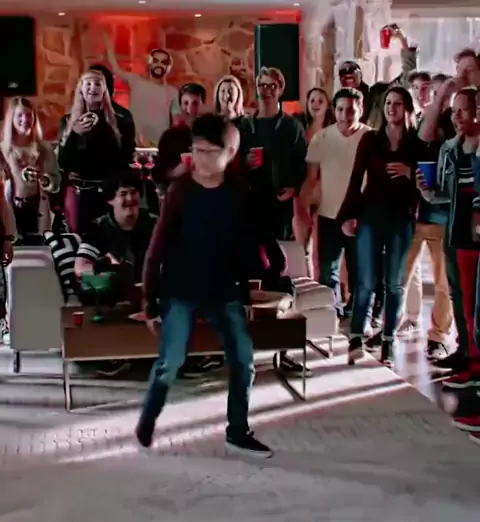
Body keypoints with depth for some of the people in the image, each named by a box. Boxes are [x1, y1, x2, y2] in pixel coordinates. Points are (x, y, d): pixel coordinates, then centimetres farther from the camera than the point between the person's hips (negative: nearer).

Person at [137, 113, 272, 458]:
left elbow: (247, 245, 7)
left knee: (244, 359, 4)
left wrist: (246, 291, 6)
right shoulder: (181, 191, -10)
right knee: (170, 362, -3)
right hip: (181, 292, -3)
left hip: (225, 292, 3)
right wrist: (151, 300, -8)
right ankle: (146, 423, 20)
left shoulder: (240, 193, -2)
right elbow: (159, 247, -8)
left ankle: (238, 432, 19)